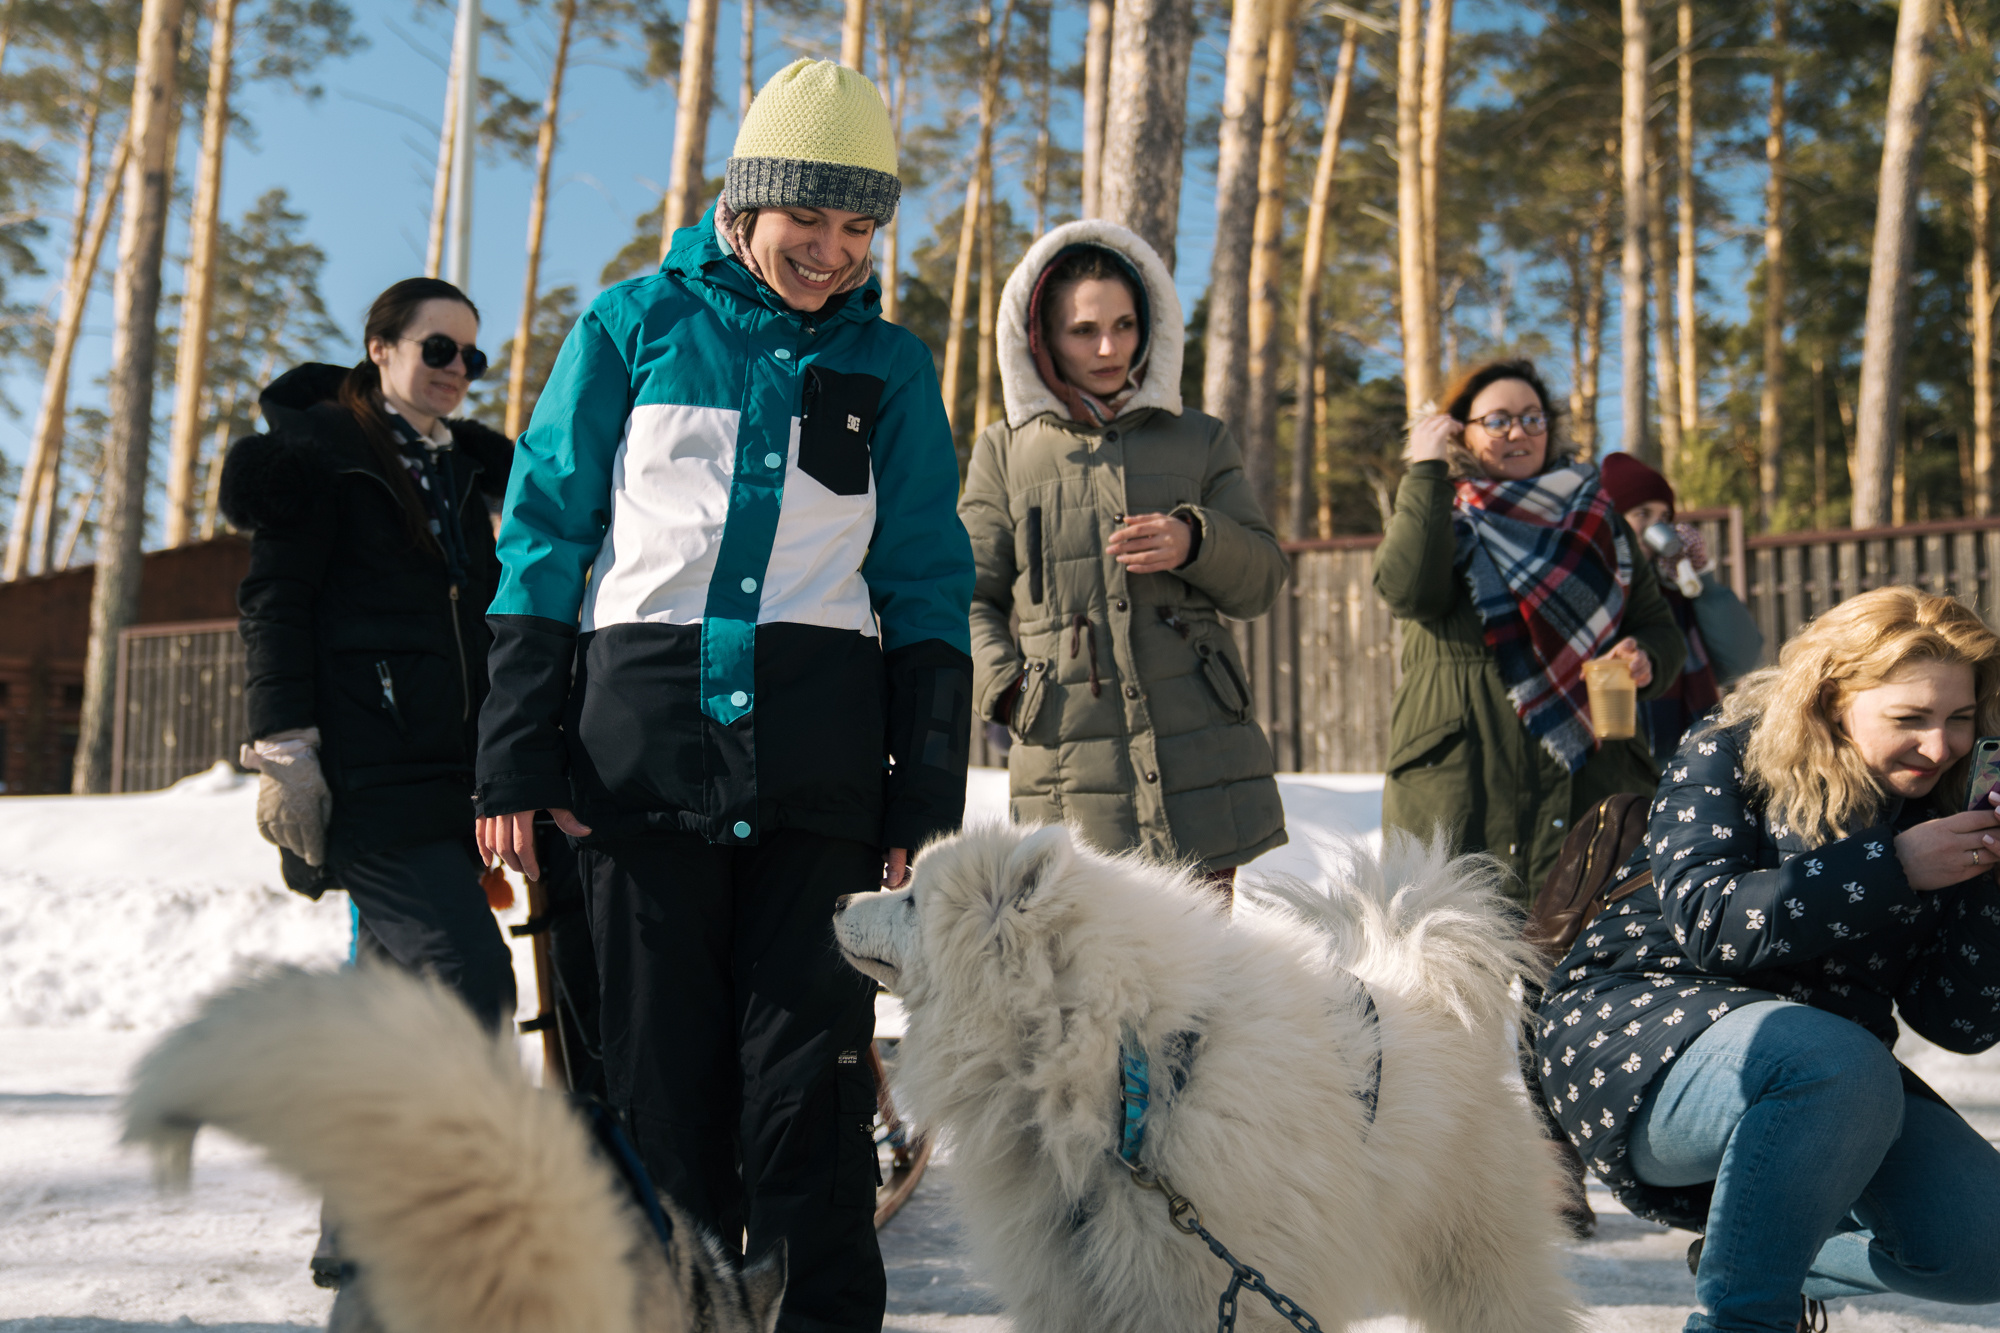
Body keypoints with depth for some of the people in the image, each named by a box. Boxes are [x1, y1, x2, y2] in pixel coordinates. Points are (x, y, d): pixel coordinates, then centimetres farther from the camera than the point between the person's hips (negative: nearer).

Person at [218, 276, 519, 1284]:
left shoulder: (467, 468, 20)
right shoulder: (320, 451, 0)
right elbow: (272, 603, -6)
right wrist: (285, 749, -15)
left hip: (447, 771, 7)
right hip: (365, 772, -7)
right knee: (468, 974, -17)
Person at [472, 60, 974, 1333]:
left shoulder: (891, 366, 10)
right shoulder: (633, 324, 7)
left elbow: (928, 585, 10)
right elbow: (545, 538, 6)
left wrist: (928, 799, 3)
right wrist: (517, 758, -1)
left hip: (818, 764, 1)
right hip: (643, 745, 0)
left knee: (809, 1062, 0)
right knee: (659, 1062, 6)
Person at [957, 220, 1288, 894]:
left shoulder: (1199, 440, 16)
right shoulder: (1004, 450, 13)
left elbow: (1263, 582, 14)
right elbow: (969, 597, 10)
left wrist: (1195, 541, -6)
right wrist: (1006, 685, -7)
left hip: (1199, 758, 1)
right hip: (1068, 769, -1)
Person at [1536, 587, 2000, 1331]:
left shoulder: (1938, 809, 3)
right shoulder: (1730, 756, -6)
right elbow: (1703, 920, -22)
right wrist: (1892, 868, -23)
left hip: (1821, 1069, 6)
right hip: (1641, 1030, -5)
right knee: (1840, 1066, -35)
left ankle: (1755, 1253, 15)